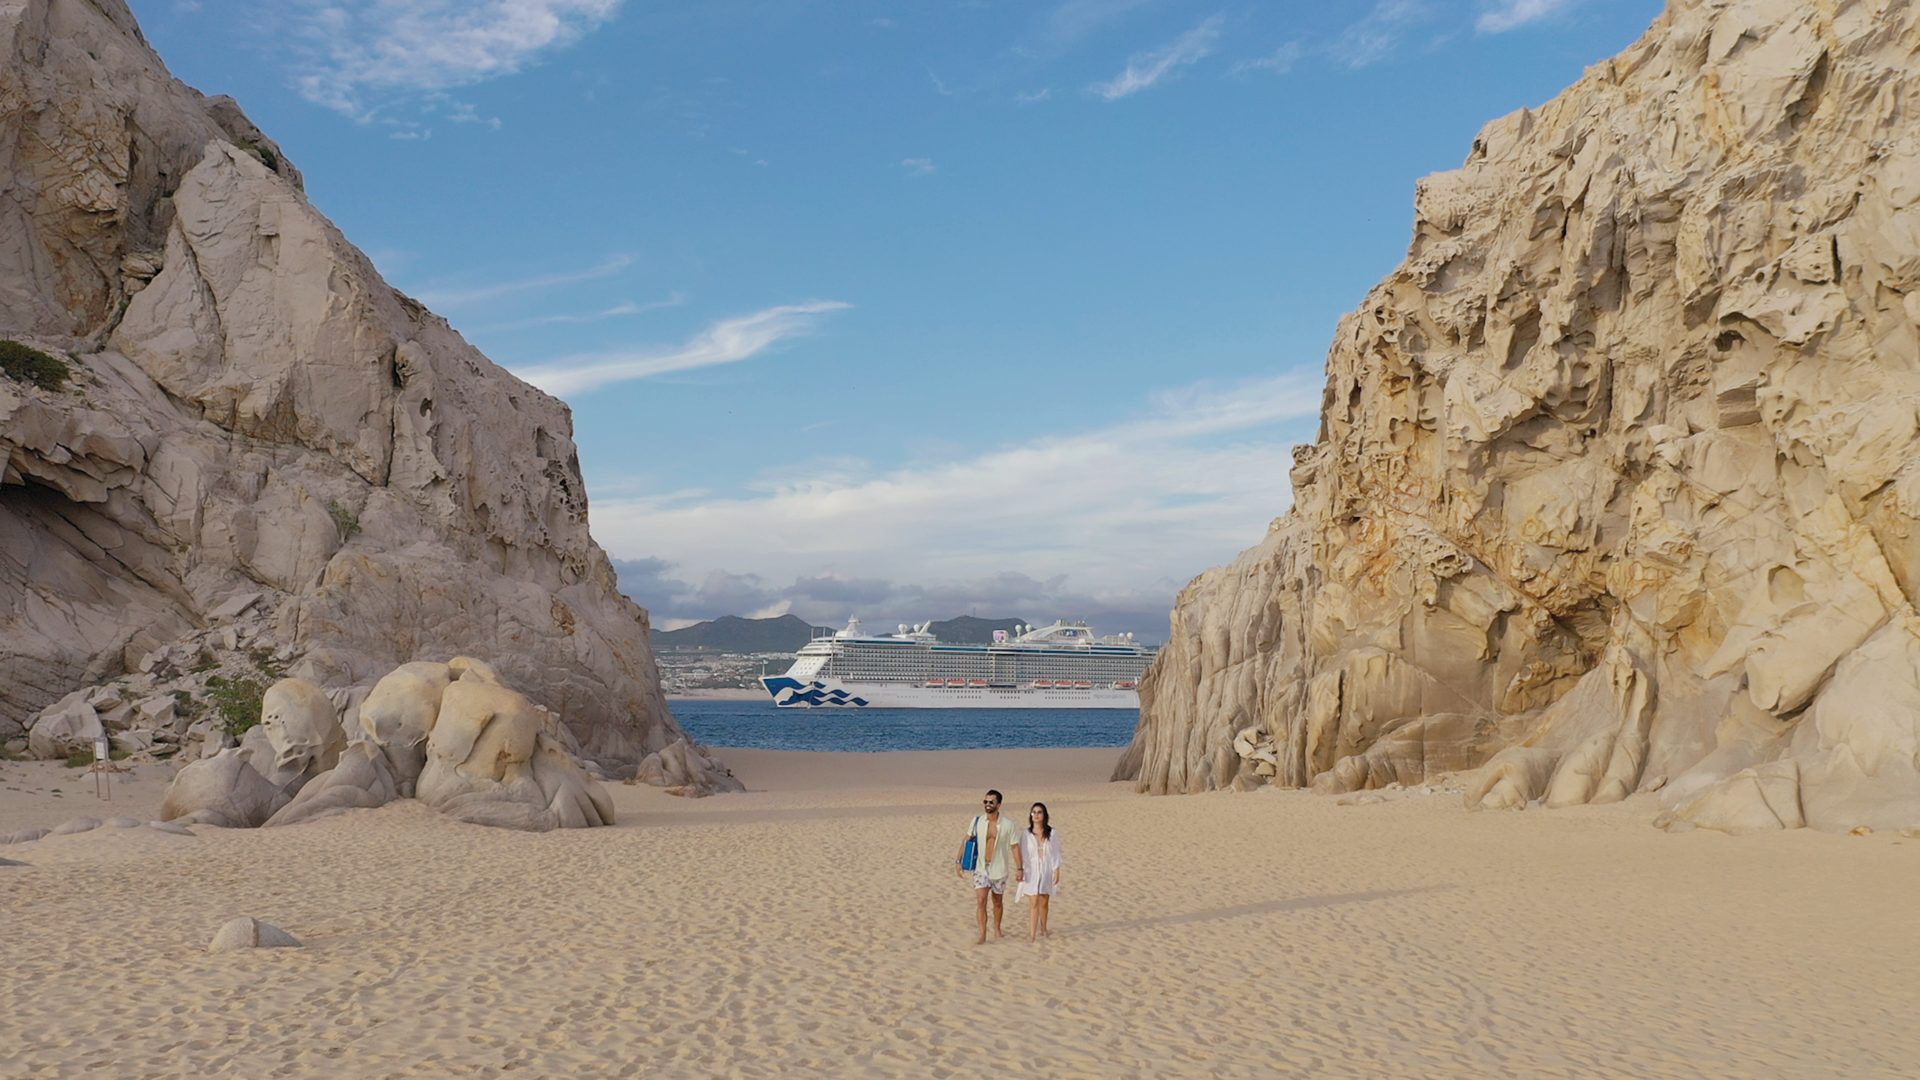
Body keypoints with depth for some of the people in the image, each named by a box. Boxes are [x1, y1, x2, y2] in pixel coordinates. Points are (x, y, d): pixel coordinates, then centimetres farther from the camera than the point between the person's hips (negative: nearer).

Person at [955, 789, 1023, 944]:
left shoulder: (1008, 825, -9)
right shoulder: (977, 821, -6)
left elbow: (1015, 847, -5)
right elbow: (966, 841, 1)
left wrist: (1019, 869, -6)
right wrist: (958, 861, -3)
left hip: (999, 869, 0)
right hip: (980, 868, 0)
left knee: (998, 902, 14)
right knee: (980, 901, -11)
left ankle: (997, 929, 35)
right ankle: (982, 935, -8)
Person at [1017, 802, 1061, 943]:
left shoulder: (1052, 834, -2)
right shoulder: (1026, 834, -3)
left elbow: (1056, 854, 2)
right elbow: (1023, 854, 0)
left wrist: (1057, 871, -2)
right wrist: (1020, 871, -5)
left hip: (1046, 872, 1)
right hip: (1031, 872, -1)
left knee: (1044, 903, 12)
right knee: (1033, 903, -8)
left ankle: (1042, 929, 31)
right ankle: (1032, 934, -9)